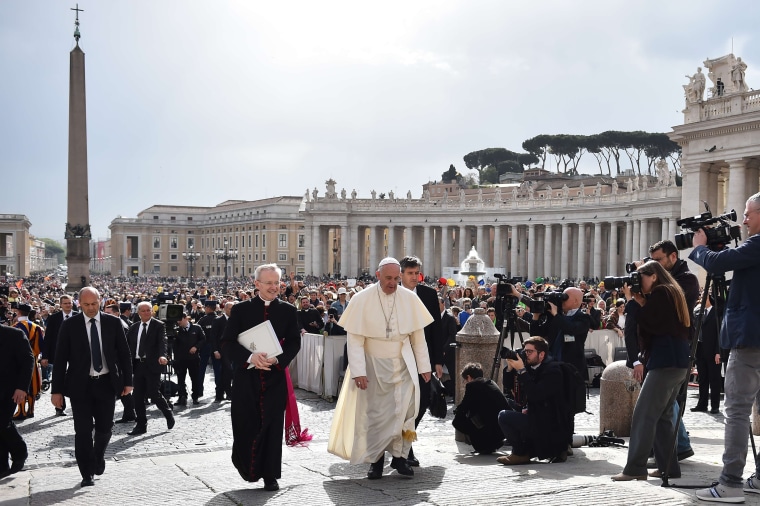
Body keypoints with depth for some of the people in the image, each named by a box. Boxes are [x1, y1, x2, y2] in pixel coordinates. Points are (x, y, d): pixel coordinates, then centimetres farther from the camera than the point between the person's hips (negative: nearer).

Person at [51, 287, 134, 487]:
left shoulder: (113, 322, 1)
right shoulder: (70, 325, -3)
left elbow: (124, 353, 6)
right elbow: (60, 358, -3)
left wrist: (127, 381, 3)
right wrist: (57, 390, -6)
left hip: (106, 383, 1)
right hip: (80, 385, -1)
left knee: (105, 427, 6)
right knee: (83, 431, 0)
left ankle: (98, 456, 36)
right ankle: (87, 474, 11)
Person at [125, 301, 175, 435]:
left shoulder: (159, 325, -2)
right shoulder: (134, 328, 13)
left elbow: (162, 342, -16)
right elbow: (127, 345, 11)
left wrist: (162, 355, -34)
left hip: (152, 364, -5)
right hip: (138, 365, 5)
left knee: (154, 394, -7)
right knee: (137, 397, 5)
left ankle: (168, 413, 20)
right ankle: (141, 425, 15)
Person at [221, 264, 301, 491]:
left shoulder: (288, 311, 6)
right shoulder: (241, 310, 2)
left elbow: (294, 343, 3)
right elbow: (227, 343, -3)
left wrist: (277, 359, -16)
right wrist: (250, 357, -19)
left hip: (275, 377, 1)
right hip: (246, 377, 0)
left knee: (273, 426, 1)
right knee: (245, 425, 1)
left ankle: (270, 476, 11)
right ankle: (247, 466, 26)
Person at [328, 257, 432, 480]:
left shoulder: (410, 299, -4)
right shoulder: (362, 300, -10)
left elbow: (418, 335, 3)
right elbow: (355, 339, -11)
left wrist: (424, 366, 2)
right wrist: (358, 371, -17)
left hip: (403, 364, 1)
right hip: (373, 365, -1)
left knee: (405, 406, -14)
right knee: (375, 412, 6)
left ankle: (400, 455, -3)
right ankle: (376, 460, 18)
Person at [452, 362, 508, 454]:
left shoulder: (472, 385, -2)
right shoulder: (491, 383, 20)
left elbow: (462, 409, -2)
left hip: (492, 429, -8)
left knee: (457, 421, 4)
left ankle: (485, 446, 3)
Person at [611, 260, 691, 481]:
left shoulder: (660, 293, -8)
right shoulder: (671, 293, 20)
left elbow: (650, 324, -14)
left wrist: (638, 304, -4)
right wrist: (642, 304, 9)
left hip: (666, 361, -10)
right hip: (677, 361, 10)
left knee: (644, 414, -10)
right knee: (662, 415, 12)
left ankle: (635, 468, -13)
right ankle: (668, 466, 11)